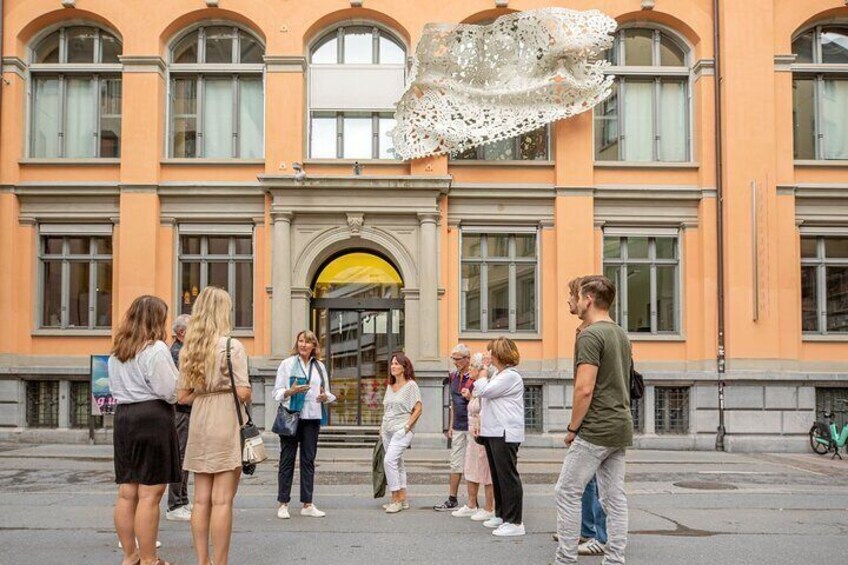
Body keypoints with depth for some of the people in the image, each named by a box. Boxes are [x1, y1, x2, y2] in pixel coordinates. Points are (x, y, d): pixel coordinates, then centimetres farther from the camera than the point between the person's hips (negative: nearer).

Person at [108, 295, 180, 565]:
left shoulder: (116, 352, 14)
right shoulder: (156, 349, -11)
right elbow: (170, 392, -15)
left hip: (123, 416, 8)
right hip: (153, 419, -8)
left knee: (127, 492, 12)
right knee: (149, 494, -4)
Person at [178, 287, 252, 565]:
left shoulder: (188, 349, 8)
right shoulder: (232, 346, -10)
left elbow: (183, 397, 8)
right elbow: (243, 393, -14)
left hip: (199, 427, 6)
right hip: (226, 425, -6)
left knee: (201, 499, 9)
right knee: (222, 500, -3)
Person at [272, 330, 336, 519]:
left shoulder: (319, 366, 13)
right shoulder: (287, 364, 3)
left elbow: (328, 393, 17)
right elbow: (277, 392, 0)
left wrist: (325, 397, -6)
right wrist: (290, 391, -18)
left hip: (312, 418, 3)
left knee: (308, 460, 6)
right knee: (287, 459, 1)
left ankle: (307, 504, 12)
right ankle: (283, 503, 8)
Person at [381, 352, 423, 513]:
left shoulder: (411, 385, -5)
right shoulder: (389, 386, 15)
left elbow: (418, 409, -9)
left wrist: (407, 426, -14)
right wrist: (382, 427, 12)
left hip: (402, 430, -7)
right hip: (388, 431, 8)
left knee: (389, 460, -19)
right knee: (397, 464, 10)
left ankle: (396, 499, -14)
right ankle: (402, 499, 16)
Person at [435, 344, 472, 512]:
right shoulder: (453, 377, 11)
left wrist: (470, 398, -28)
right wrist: (450, 426, 18)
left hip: (471, 427, -7)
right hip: (458, 427, 7)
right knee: (455, 464, 12)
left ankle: (472, 505, 2)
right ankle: (452, 500, 21)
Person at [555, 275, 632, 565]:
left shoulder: (590, 335, -14)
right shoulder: (621, 334, 14)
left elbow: (585, 389, -20)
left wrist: (572, 427, -9)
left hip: (596, 430, -9)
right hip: (621, 427, 9)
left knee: (567, 492, 0)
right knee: (614, 496, 10)